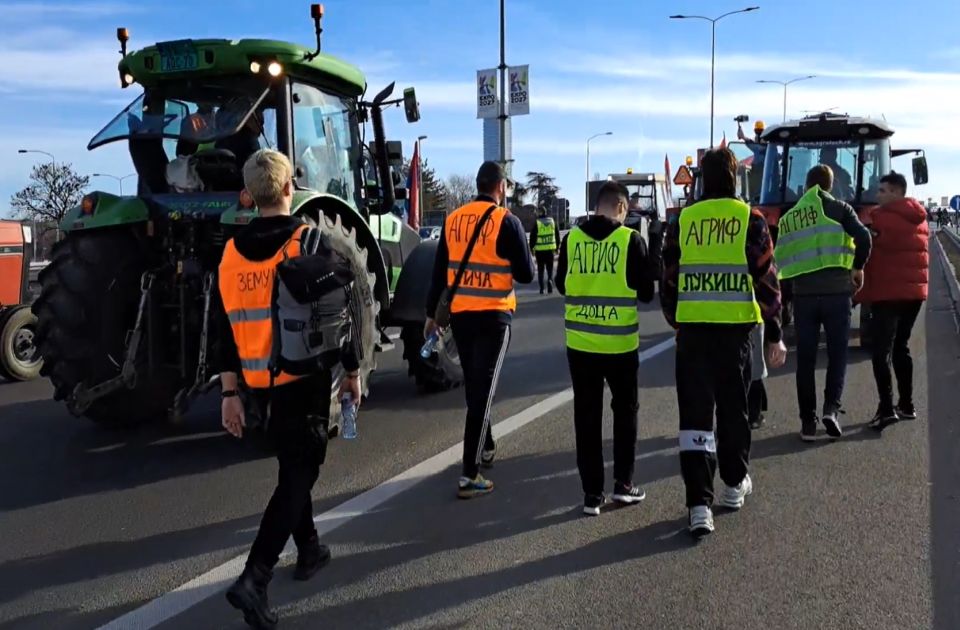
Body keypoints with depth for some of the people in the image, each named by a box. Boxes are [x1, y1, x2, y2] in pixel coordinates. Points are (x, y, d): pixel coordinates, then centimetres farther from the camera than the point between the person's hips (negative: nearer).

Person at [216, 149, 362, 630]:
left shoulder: (231, 252, 3)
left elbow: (227, 330, 5)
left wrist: (230, 393, 10)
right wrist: (352, 371, 1)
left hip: (259, 383, 5)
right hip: (304, 377, -5)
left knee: (293, 466, 22)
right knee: (298, 475, -1)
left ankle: (309, 549, 36)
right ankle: (254, 579, -12)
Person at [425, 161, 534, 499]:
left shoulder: (453, 220, 5)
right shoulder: (507, 221, -9)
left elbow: (439, 271, 10)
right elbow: (526, 274, -7)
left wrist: (431, 313, 17)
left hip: (459, 313, 5)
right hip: (493, 316, -5)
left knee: (473, 385, 21)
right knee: (483, 390, -3)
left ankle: (486, 446, 39)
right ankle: (469, 476, -5)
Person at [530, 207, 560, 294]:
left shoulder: (536, 223, -6)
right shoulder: (553, 221, 6)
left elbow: (532, 237, -5)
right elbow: (557, 235, 10)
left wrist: (531, 248, 5)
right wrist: (557, 247, 18)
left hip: (539, 250, -2)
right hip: (550, 249, 2)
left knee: (540, 269, 7)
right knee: (550, 268, 10)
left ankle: (541, 288, 5)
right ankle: (550, 280, -17)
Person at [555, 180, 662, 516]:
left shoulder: (571, 239, -2)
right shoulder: (631, 240, -9)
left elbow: (562, 285, 10)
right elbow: (647, 292, -2)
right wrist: (654, 245, 13)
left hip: (580, 342, 2)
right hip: (620, 343, -2)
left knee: (587, 416, 9)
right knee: (625, 410, 17)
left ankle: (592, 493, 11)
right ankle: (623, 483, 18)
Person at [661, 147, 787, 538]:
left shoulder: (683, 221, 4)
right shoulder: (750, 219, -1)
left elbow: (669, 280, 8)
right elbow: (766, 279, -3)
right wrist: (774, 334, 4)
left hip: (692, 329, 0)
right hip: (736, 327, 0)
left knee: (694, 413, 2)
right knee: (733, 408, 17)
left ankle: (699, 503, -6)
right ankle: (734, 484, 34)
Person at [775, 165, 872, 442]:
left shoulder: (787, 217, 13)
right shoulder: (838, 207, 2)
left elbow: (780, 259, 11)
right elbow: (863, 237, -10)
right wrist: (858, 267, 3)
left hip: (803, 293, 2)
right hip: (836, 291, -2)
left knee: (805, 359, 8)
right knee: (837, 353, 11)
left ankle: (808, 421, 8)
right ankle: (832, 407, -6)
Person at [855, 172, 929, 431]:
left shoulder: (882, 218, -11)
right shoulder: (920, 219, 14)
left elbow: (866, 256, -10)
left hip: (887, 293, -8)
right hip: (915, 291, 8)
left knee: (881, 352, -8)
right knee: (901, 347, 17)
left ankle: (886, 408, -16)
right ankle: (906, 404, 20)